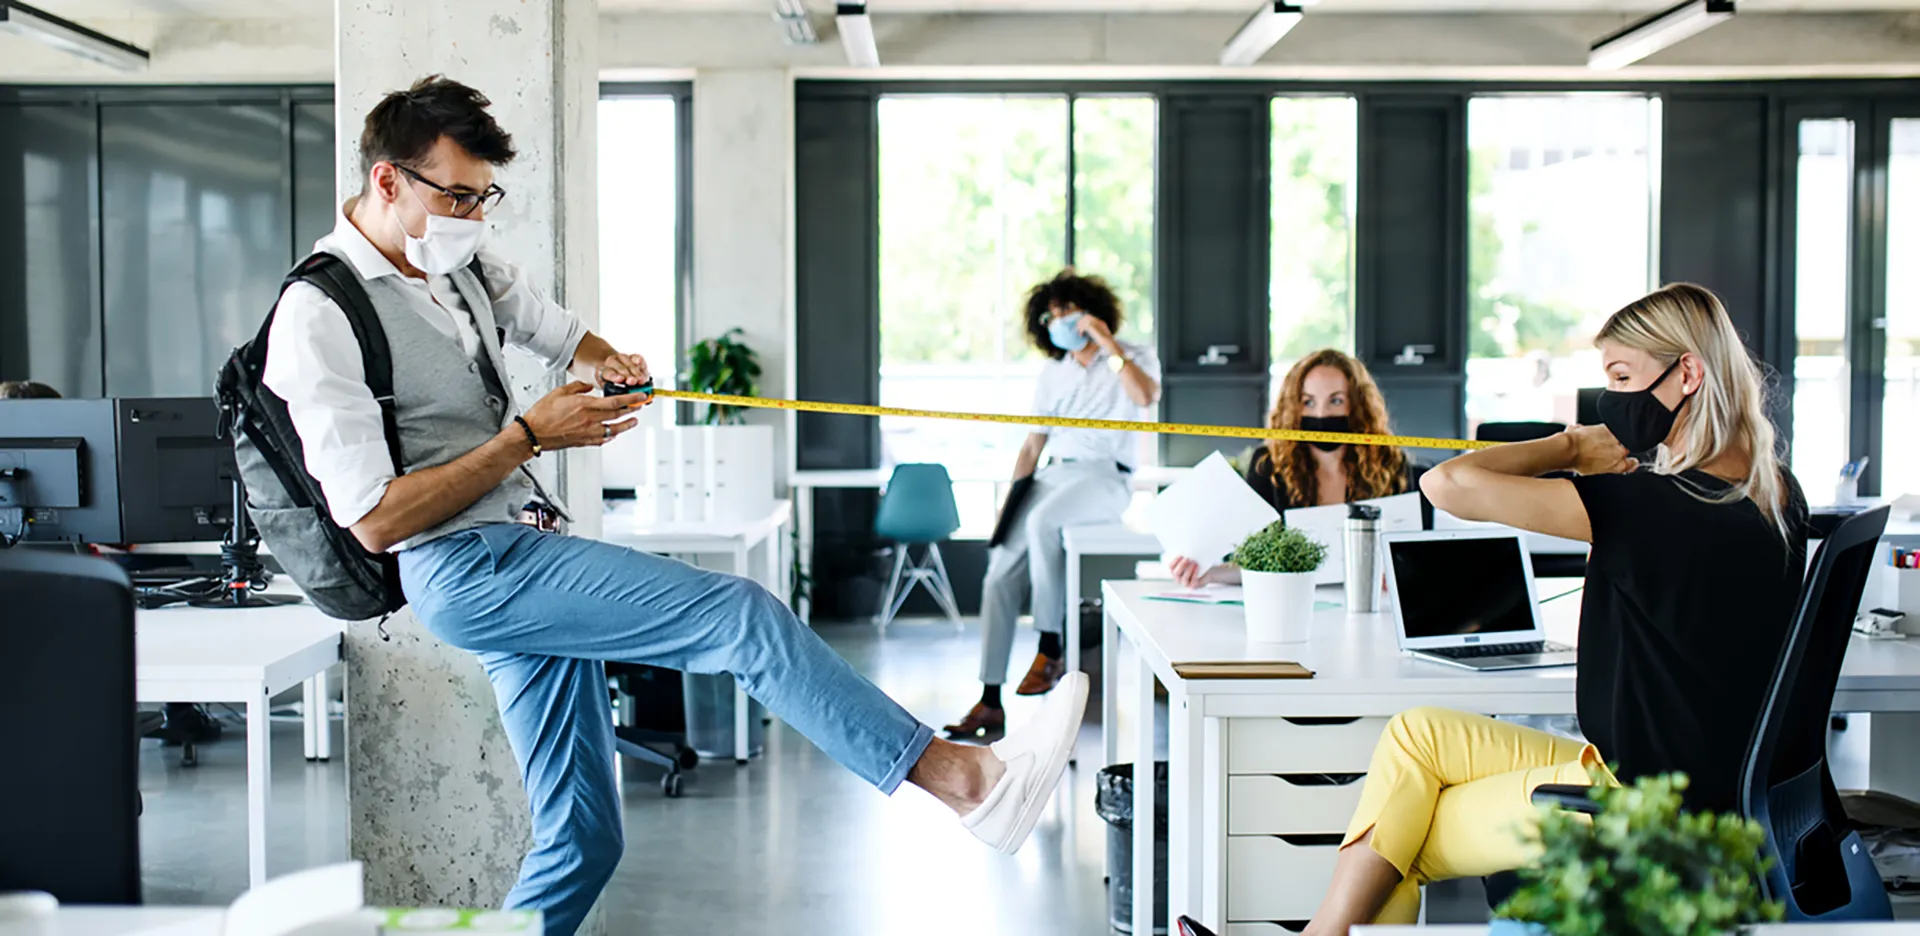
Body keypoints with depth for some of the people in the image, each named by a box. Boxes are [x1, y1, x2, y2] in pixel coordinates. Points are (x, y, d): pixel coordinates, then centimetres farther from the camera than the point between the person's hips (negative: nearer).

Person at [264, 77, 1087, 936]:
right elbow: (375, 522, -16)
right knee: (740, 615, -18)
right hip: (463, 574, -9)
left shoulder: (461, 265, 12)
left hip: (517, 556, 9)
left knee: (582, 838, 7)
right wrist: (528, 436, -15)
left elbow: (565, 335, 27)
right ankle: (964, 779, -17)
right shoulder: (319, 318, -11)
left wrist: (609, 367, 1)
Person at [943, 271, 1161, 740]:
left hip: (1105, 477, -6)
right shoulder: (1053, 373, 23)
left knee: (1043, 521, -37)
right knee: (1000, 575, -13)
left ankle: (1050, 648, -26)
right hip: (1052, 475, 6)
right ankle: (990, 701, -11)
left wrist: (1107, 343, -13)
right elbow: (1032, 446, 22)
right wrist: (1009, 501, 9)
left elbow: (1146, 396, -18)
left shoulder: (1135, 357, 6)